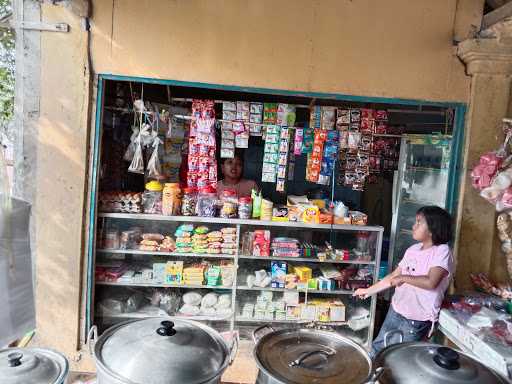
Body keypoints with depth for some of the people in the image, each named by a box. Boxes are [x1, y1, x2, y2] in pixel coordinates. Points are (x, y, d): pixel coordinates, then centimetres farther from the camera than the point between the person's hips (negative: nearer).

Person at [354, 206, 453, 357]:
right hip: (396, 310, 7)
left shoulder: (442, 251, -16)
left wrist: (403, 278, -17)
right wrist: (369, 291, 13)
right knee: (377, 348, 18)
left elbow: (431, 282, -30)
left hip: (417, 320, -7)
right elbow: (393, 276, 10)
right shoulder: (413, 250, 4)